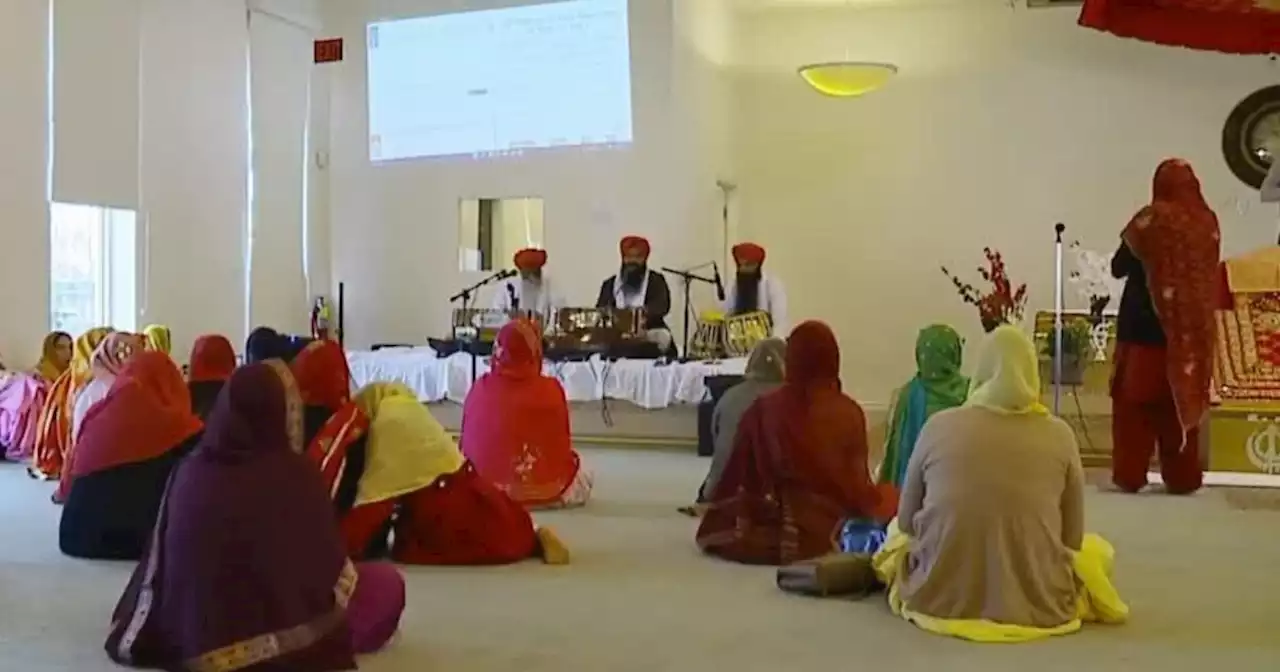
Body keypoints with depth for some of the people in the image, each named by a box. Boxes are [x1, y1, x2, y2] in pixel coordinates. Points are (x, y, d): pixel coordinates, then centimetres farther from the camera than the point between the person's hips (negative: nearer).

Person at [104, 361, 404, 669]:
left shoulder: (189, 470, -2)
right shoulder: (294, 474, -12)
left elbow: (158, 567, 7)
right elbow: (329, 561, 1)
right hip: (273, 632, -5)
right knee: (387, 582, 12)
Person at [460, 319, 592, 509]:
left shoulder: (479, 388, -9)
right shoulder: (551, 390, -16)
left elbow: (467, 445, 2)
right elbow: (562, 444, -4)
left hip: (484, 485, 2)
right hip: (541, 490, -2)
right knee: (584, 478, 28)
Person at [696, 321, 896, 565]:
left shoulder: (764, 409, -8)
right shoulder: (849, 413, -10)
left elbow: (738, 474, 1)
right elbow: (857, 483, -2)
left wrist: (712, 512, 18)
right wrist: (878, 502, 20)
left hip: (779, 528, 1)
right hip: (835, 531, -1)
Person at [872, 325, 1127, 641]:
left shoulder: (939, 426, -5)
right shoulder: (1058, 433, -5)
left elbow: (906, 523, 5)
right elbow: (1073, 538, 3)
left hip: (940, 597, -1)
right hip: (1036, 603, 1)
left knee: (895, 531, 30)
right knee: (1095, 549, 30)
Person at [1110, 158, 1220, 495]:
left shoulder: (1151, 219, -11)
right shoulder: (1207, 221, 1)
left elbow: (1118, 267, -3)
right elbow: (1206, 271, 13)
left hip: (1145, 323, -4)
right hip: (1191, 327, 4)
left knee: (1136, 398, 4)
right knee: (1184, 394, 11)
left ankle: (1130, 474, 4)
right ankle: (1182, 477, 14)